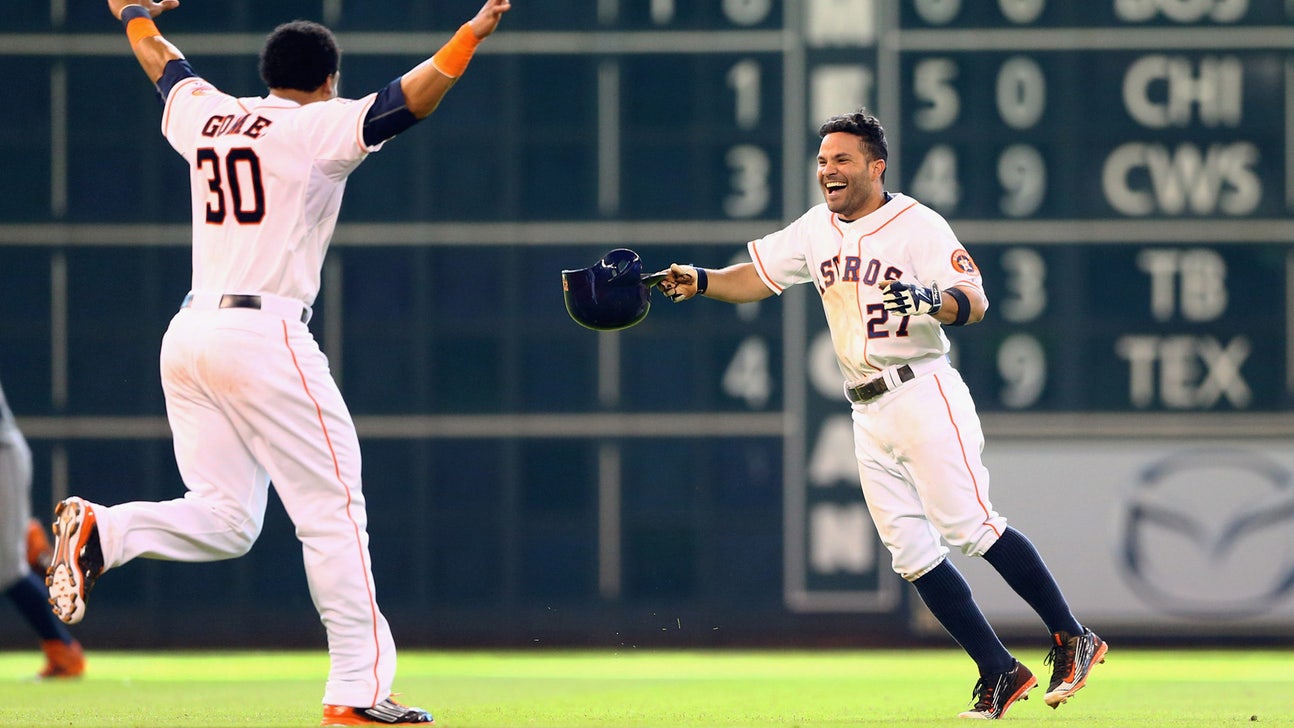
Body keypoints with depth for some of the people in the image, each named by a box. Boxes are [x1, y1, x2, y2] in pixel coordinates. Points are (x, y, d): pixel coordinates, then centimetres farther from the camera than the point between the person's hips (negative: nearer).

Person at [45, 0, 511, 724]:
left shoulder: (202, 115, 16)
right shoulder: (321, 126, -2)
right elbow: (411, 98, -15)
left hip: (188, 335, 7)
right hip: (263, 335, -7)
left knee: (225, 520, 8)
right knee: (333, 510, -2)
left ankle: (104, 532, -17)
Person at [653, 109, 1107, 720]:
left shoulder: (918, 225, -7)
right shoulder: (816, 230, 13)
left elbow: (975, 303, -15)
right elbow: (755, 277, 12)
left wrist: (930, 300, -35)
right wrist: (699, 281, -6)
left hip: (924, 393, -7)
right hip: (869, 417, 7)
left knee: (969, 525, -17)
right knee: (911, 552, 1)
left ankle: (1072, 640, -10)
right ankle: (1000, 674, 5)